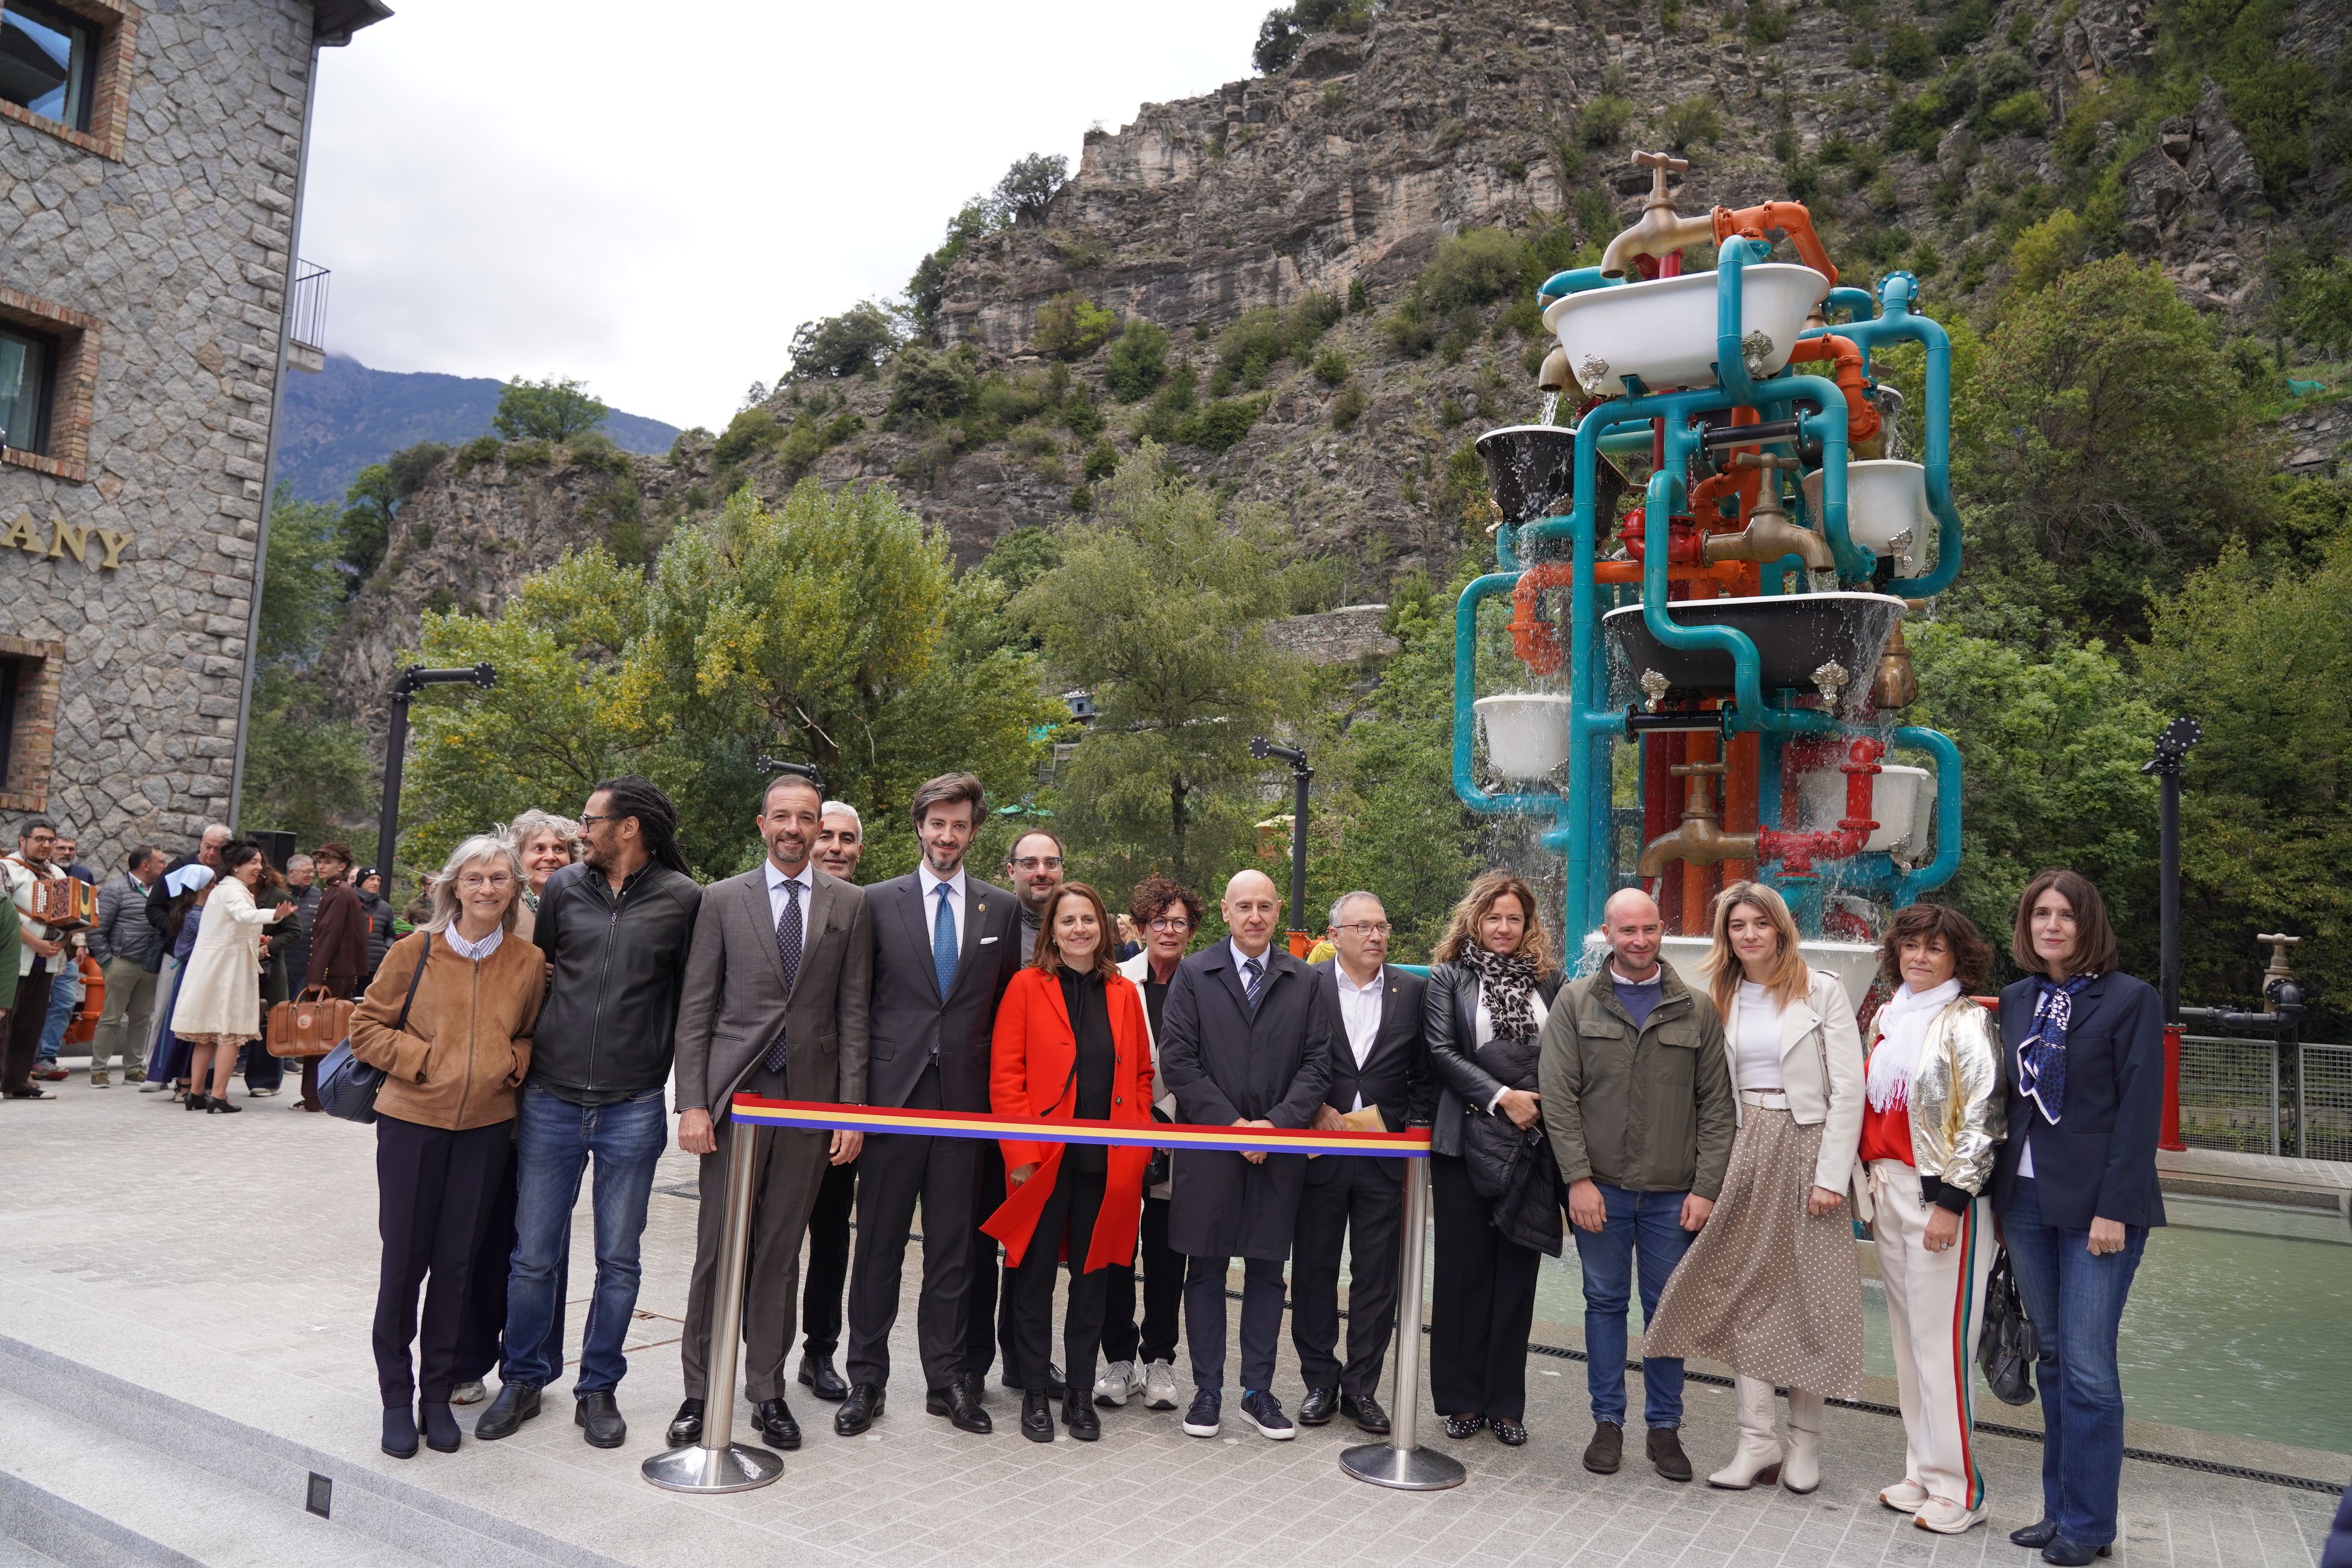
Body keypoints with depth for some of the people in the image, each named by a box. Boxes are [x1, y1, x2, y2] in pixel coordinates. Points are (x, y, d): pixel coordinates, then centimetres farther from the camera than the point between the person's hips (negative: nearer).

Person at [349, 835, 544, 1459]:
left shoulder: (528, 962, 0)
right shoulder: (415, 952, -5)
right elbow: (367, 1028, 0)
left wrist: (512, 1063, -6)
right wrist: (426, 1058, -11)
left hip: (485, 1127, 2)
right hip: (412, 1123, -1)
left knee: (457, 1262, 9)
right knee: (403, 1260, 5)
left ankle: (438, 1394, 23)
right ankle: (396, 1398, 20)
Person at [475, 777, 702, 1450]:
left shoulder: (681, 899, -4)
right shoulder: (565, 887, 4)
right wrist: (519, 1063, 13)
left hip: (633, 1109, -2)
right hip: (549, 1101, 2)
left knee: (618, 1261, 8)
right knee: (532, 1256, 8)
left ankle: (598, 1390, 24)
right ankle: (523, 1381, 28)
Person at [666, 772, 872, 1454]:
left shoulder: (850, 905, 5)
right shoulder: (722, 899, 4)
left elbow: (854, 1013, 4)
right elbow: (695, 1010, 3)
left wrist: (852, 1110, -1)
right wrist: (692, 1104, -5)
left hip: (810, 1097, 1)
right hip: (735, 1094, -1)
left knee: (781, 1252, 9)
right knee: (718, 1249, 4)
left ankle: (767, 1392, 22)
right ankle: (700, 1392, 19)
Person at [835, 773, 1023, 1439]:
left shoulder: (1002, 909, 8)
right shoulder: (878, 902, 3)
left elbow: (1007, 1004, 11)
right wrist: (859, 1080, -3)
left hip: (964, 1097, 1)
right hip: (893, 1094, -1)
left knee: (953, 1247, 10)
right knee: (878, 1244, 7)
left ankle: (948, 1378, 21)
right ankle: (866, 1378, 20)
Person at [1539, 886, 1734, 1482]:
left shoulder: (1697, 1010, 3)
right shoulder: (1576, 1001, 1)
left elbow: (1716, 1105, 3)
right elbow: (1558, 1096, -3)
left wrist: (1706, 1187, -4)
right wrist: (1578, 1178, -9)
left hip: (1673, 1193, 1)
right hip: (1600, 1187, 0)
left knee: (1668, 1307, 9)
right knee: (1605, 1301, 9)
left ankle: (1665, 1426, 23)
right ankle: (1608, 1422, 21)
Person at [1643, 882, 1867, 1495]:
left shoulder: (1823, 991, -5)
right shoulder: (1723, 998, 8)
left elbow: (1848, 1089, -8)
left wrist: (1831, 1174, -13)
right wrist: (1715, 1170, 1)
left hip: (1806, 1147, -4)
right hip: (1747, 1149, 4)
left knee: (1810, 1295, 3)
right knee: (1745, 1289, 2)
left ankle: (1804, 1440, 16)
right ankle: (1756, 1441, 8)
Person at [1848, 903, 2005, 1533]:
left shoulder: (1967, 1021, -7)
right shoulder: (1888, 1017, 13)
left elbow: (1981, 1119, -12)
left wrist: (1950, 1202, -16)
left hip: (1941, 1195, -7)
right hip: (1888, 1190, 7)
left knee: (1941, 1344, -5)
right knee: (1907, 1339, 11)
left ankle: (1956, 1487, 5)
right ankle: (1920, 1473, 20)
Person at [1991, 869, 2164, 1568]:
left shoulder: (2130, 998, -5)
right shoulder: (2016, 1000, 10)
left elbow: (2139, 1111, -9)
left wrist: (2114, 1208, -14)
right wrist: (1998, 1198, 8)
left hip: (2096, 1203, -5)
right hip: (2025, 1199, 5)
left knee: (2087, 1366, -3)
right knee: (2052, 1359, 12)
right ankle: (2060, 1506, 22)